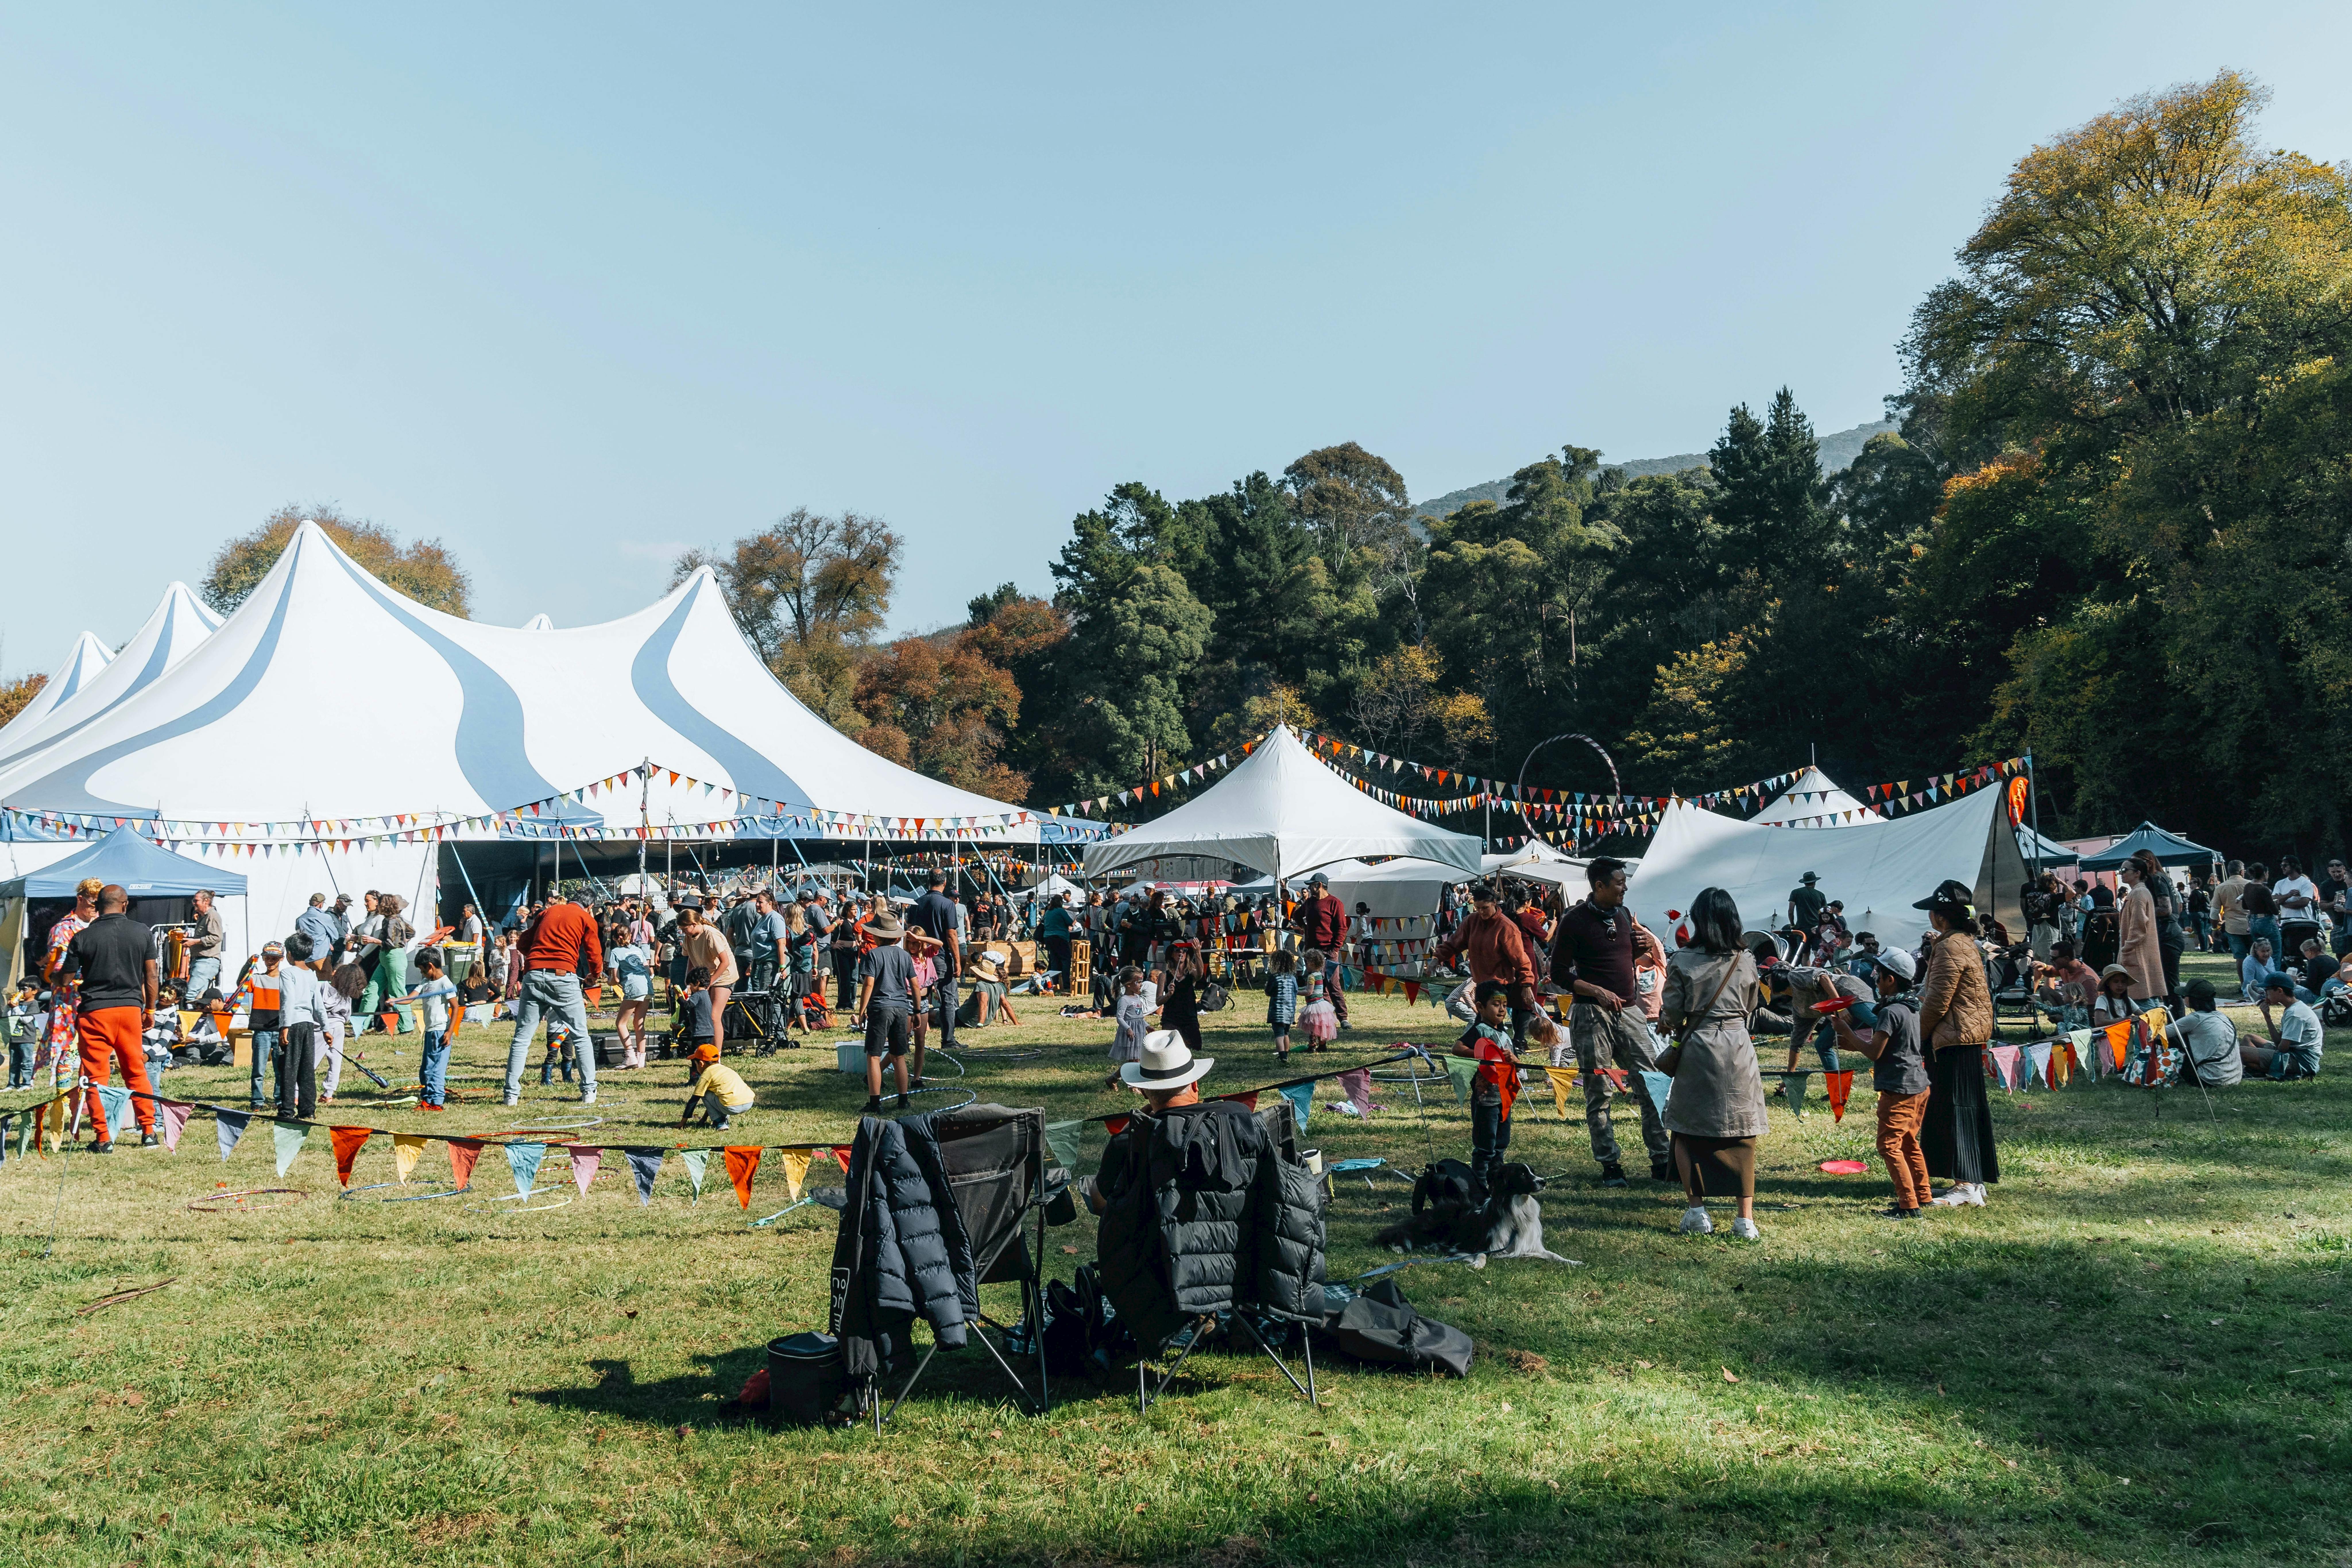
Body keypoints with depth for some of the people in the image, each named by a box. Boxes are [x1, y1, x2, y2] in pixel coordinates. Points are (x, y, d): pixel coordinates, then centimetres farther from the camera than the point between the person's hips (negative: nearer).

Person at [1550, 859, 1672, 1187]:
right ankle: (1610, 1165, 8)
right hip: (1591, 1014, -5)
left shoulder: (1624, 914, 13)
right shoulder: (1575, 920, -6)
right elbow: (1559, 973, -6)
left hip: (1629, 1011, 6)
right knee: (1598, 1092, 0)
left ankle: (1663, 1161, 5)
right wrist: (1598, 992, -16)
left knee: (1654, 1084, -1)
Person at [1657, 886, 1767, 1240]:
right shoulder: (1745, 962, 0)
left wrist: (1665, 1019, 16)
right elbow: (1751, 1006, 14)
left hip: (1697, 1050, -2)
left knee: (1686, 1131, 12)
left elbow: (1672, 1015, -6)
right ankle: (1746, 1218, 7)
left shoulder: (1682, 962, -8)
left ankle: (1697, 1211, 8)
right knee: (1742, 1133, 7)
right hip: (1738, 1048, 2)